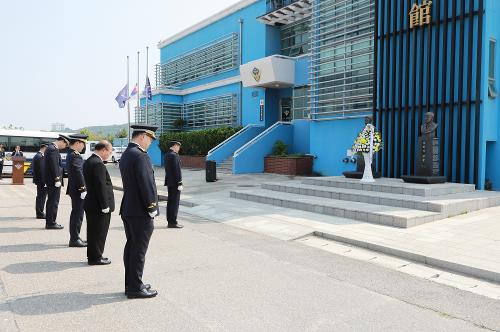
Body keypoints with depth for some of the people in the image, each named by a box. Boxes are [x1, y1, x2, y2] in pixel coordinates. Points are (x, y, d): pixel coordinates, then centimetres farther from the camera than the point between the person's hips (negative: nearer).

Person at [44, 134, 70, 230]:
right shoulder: (53, 149, -17)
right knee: (54, 202, -4)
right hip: (53, 180, -10)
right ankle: (51, 223, 2)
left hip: (50, 180, 10)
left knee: (51, 201, 15)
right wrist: (57, 179, -19)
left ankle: (49, 222, 23)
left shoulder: (50, 147, 15)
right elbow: (54, 165, -21)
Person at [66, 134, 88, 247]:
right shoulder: (75, 156, -18)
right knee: (78, 214, -4)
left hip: (74, 189, 11)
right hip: (78, 190, -11)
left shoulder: (70, 155, 14)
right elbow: (78, 173, -23)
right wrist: (83, 189, -20)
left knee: (76, 214, 17)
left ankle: (75, 237, 27)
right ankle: (74, 239, 3)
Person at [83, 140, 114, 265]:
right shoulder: (98, 164, -20)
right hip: (99, 205, -10)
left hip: (91, 203, 10)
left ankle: (92, 255, 29)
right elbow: (101, 186, -22)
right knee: (99, 232, 2)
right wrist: (105, 206, -18)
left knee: (93, 231, 18)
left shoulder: (88, 161, 12)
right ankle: (95, 257, 11)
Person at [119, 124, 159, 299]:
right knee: (139, 250, 0)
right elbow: (147, 186, -21)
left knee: (131, 247, 16)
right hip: (141, 212, -10)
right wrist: (152, 210, -13)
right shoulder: (140, 156, -19)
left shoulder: (125, 155, 12)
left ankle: (130, 284, 27)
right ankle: (135, 288, 10)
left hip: (128, 209, 10)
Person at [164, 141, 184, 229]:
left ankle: (170, 221, 19)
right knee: (175, 202, -4)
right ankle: (173, 222, -1)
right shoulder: (174, 155, -16)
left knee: (170, 202, 13)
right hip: (175, 182, -9)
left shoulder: (166, 155, 12)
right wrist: (180, 184, -17)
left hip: (169, 182, 9)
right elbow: (177, 170, -19)